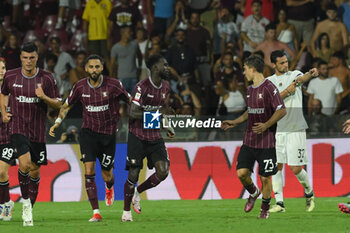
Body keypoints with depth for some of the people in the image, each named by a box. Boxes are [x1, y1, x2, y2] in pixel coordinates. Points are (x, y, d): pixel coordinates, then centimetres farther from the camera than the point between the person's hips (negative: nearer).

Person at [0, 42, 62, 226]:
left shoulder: (47, 78, -4)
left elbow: (58, 104, 0)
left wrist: (44, 97, -19)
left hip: (38, 131, 1)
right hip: (18, 127, -1)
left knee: (34, 170, 6)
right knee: (24, 164, -22)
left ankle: (29, 208, 23)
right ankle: (25, 201, -2)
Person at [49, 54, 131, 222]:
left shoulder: (113, 85, -11)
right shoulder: (80, 87, -4)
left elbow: (130, 101, 3)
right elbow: (67, 106, 13)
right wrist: (57, 122, 4)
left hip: (108, 133, -1)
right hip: (88, 132, 1)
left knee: (107, 175, 6)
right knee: (89, 170, -14)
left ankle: (109, 188, 47)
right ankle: (96, 212, -11)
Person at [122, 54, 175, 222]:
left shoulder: (165, 87, 7)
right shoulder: (142, 87, -15)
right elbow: (132, 113, -21)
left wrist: (168, 127, 14)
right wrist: (156, 113, -27)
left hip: (155, 136, 6)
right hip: (137, 136, -6)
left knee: (163, 172, -9)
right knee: (133, 174, -5)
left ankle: (138, 192, 17)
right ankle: (126, 211, 14)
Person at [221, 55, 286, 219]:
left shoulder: (269, 88, -12)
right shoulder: (250, 89, 13)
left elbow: (282, 110, -16)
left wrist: (266, 125, -24)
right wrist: (234, 122, 21)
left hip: (266, 142, -7)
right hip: (249, 141, 7)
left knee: (265, 177, 0)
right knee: (241, 172, -2)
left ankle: (265, 208, 18)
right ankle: (253, 193, 27)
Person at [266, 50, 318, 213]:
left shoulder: (294, 75, 3)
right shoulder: (269, 81, 10)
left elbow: (301, 79, -21)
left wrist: (310, 74, -44)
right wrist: (287, 91, -18)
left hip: (295, 130, -3)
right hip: (277, 130, 3)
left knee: (296, 169, -4)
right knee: (276, 166, -1)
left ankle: (309, 193, 21)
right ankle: (279, 203, 5)